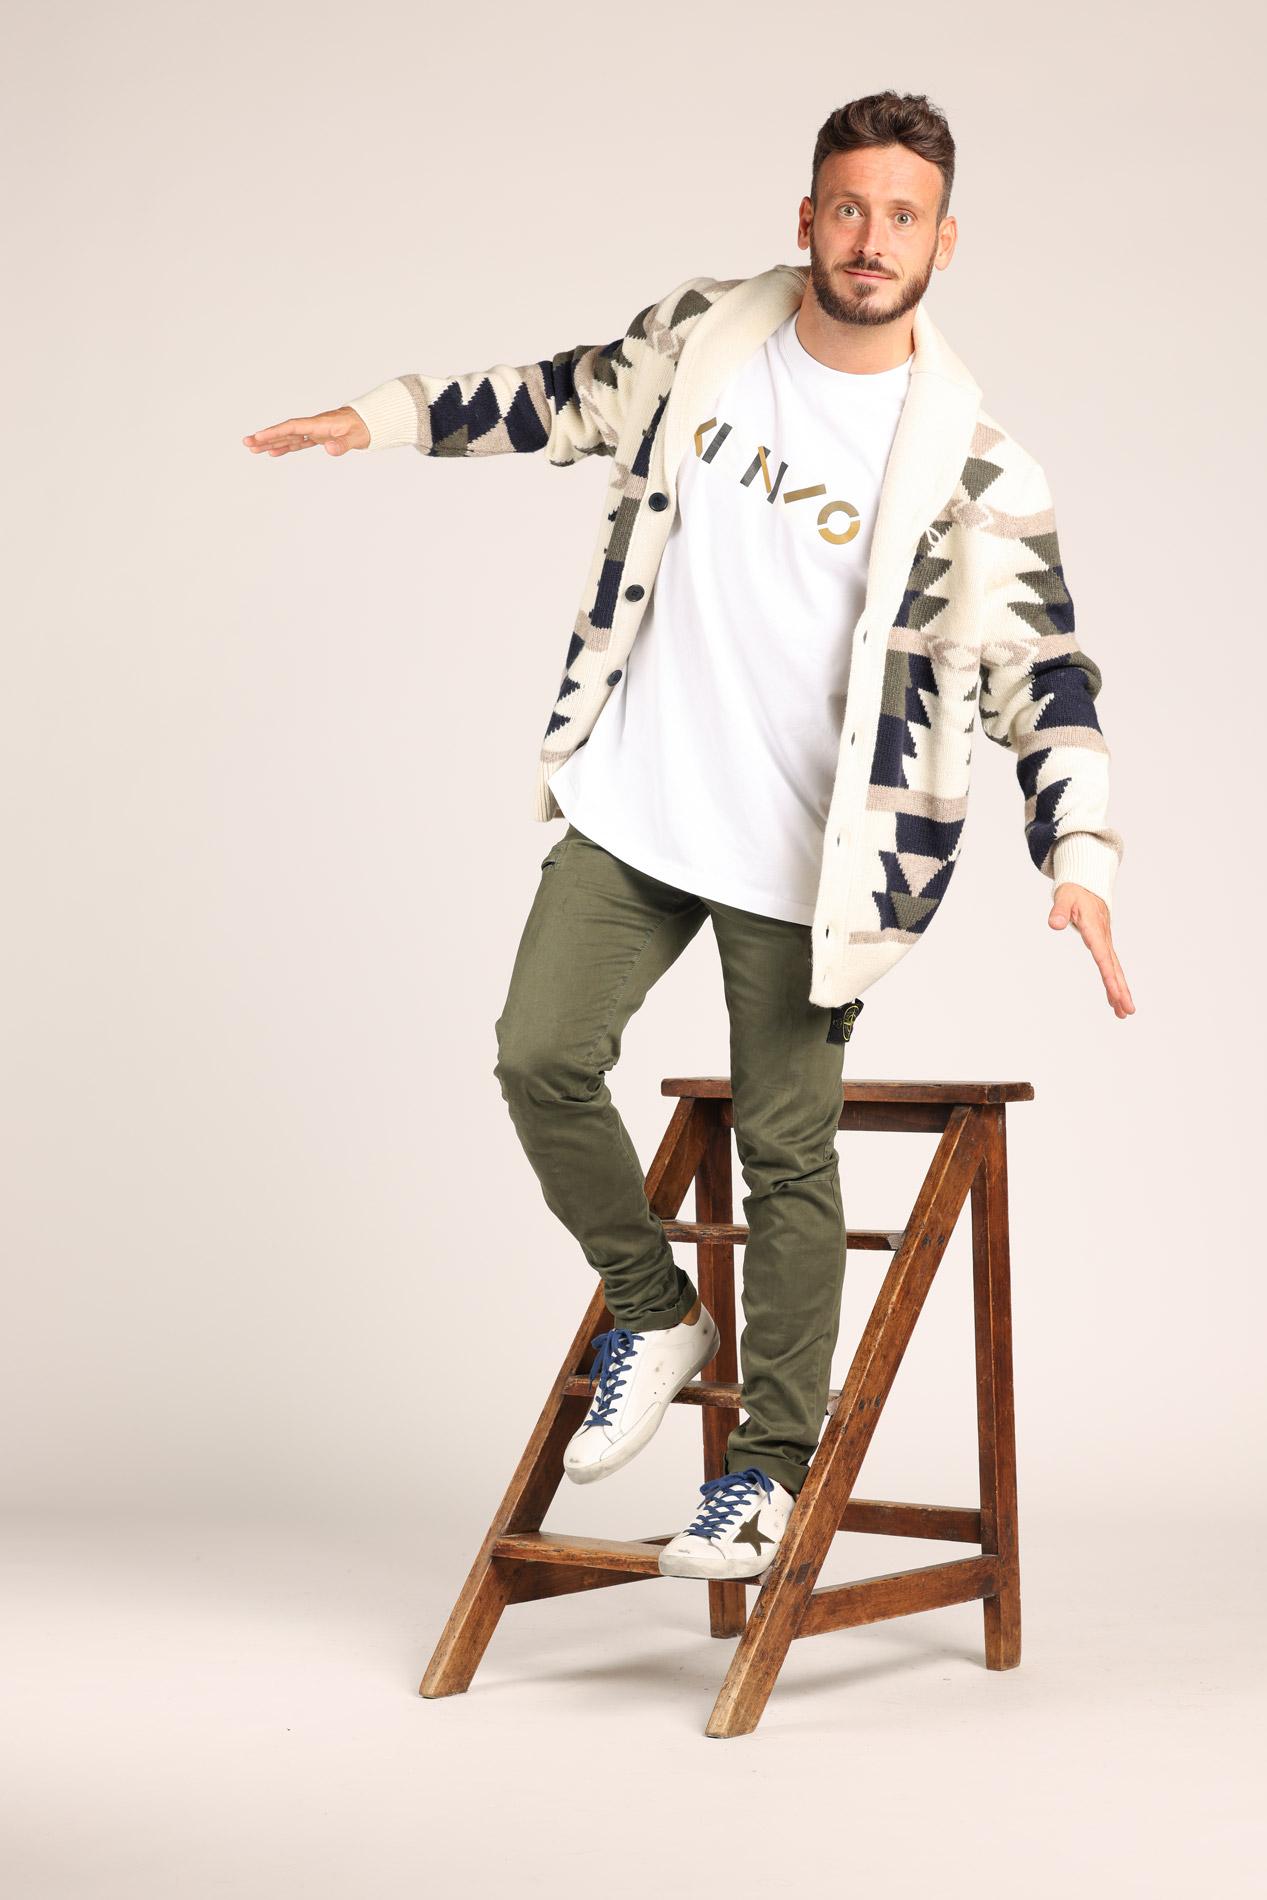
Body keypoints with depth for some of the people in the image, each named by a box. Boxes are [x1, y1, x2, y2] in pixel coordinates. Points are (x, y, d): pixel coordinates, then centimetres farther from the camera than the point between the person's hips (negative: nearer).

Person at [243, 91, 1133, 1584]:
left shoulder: (972, 469, -11)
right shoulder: (699, 333, 1)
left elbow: (1043, 681, -9)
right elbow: (574, 399, 20)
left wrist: (1080, 861, -21)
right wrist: (388, 417, 20)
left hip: (801, 856, -4)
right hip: (630, 805, 4)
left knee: (786, 1152, 0)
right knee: (541, 1058, -2)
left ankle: (772, 1464, 15)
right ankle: (655, 1316, 23)